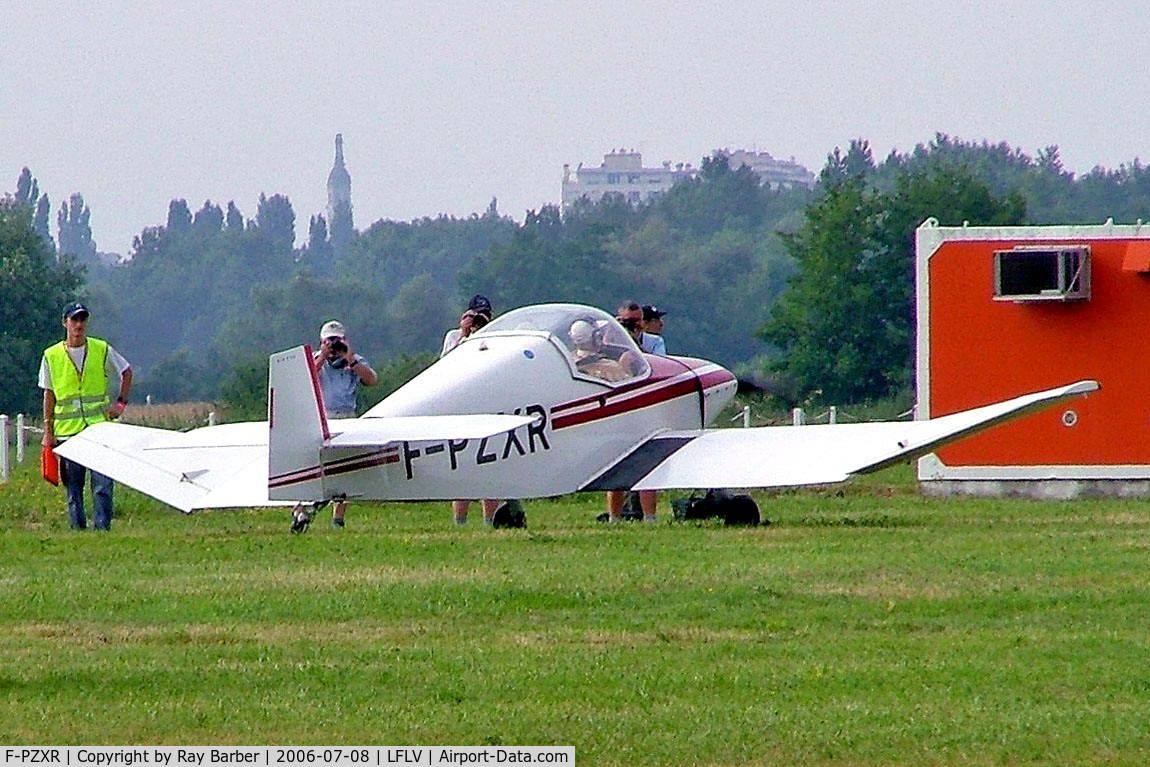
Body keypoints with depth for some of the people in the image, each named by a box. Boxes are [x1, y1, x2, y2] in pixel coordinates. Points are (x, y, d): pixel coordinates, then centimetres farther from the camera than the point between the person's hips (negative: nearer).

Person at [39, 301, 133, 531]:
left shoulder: (102, 350, 3)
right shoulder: (52, 356, 5)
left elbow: (126, 372, 18)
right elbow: (49, 395, 10)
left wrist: (121, 402, 7)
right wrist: (48, 431, 5)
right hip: (67, 431, 1)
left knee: (102, 484, -9)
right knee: (73, 487, 3)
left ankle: (102, 527, -8)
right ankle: (77, 530, 9)